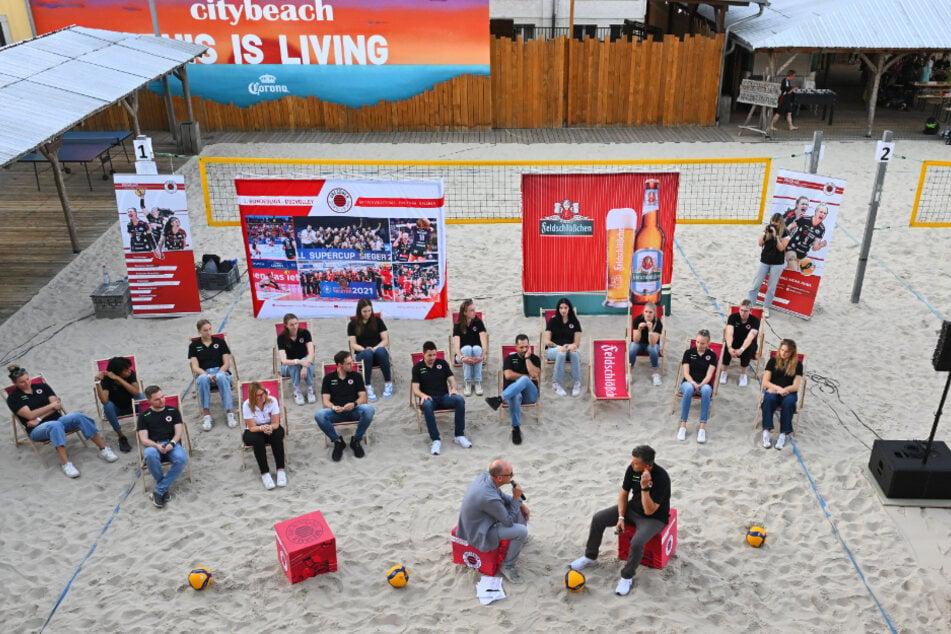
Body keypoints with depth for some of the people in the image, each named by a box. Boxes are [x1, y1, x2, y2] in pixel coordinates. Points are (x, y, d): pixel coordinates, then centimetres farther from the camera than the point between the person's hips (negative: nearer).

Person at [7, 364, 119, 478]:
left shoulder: (42, 387, 14)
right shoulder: (13, 398, 4)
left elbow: (57, 406, 3)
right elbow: (30, 415, -10)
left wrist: (39, 418, -8)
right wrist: (52, 405, -11)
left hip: (57, 419, 4)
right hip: (37, 430, -4)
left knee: (78, 416, -27)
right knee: (55, 425, -39)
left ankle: (104, 449, -28)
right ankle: (65, 464, -45)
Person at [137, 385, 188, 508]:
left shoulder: (173, 411, 15)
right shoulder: (144, 416, 12)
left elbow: (178, 432, 8)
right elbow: (143, 439, 2)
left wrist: (172, 443, -15)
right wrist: (157, 445, -19)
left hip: (172, 444, 1)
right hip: (153, 446, -1)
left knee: (182, 458, -35)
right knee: (150, 455, -40)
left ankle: (160, 490, -22)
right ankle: (165, 488, -18)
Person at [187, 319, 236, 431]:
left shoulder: (220, 342, 13)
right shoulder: (194, 345, 12)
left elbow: (227, 363, 7)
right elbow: (195, 367, 3)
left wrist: (217, 374, -13)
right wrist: (208, 375, -17)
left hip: (221, 371, 0)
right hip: (203, 374, 0)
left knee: (221, 377, -38)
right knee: (203, 378, -38)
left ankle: (230, 412, -42)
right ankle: (206, 414, -35)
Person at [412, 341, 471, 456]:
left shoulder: (442, 363, 14)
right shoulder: (417, 367, 9)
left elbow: (451, 379, 11)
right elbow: (415, 389, 3)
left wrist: (453, 389, -13)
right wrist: (423, 395, -20)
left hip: (444, 396, 2)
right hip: (429, 398, -2)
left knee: (460, 400, -31)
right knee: (427, 405, -40)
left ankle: (459, 435, -24)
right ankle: (435, 440, -38)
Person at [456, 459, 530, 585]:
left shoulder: (485, 475, -13)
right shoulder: (490, 498, -38)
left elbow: (500, 495, 8)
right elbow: (509, 521, -22)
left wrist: (521, 503, -1)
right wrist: (516, 498, -19)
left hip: (477, 520, 9)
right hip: (478, 532, -9)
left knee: (521, 507, 13)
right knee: (521, 531, -19)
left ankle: (520, 539, 40)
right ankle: (508, 566, 2)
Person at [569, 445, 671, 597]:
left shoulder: (661, 478, -32)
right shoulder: (632, 469, -15)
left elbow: (649, 511, -31)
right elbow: (624, 493, 1)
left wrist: (644, 487, -41)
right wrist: (621, 517, -9)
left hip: (654, 517, -6)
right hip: (632, 508, 6)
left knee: (637, 542, -33)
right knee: (598, 518, -6)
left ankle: (627, 577, -7)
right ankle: (590, 556, 15)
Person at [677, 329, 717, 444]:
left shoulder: (711, 355, 7)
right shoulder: (688, 352, 7)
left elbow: (709, 375, -4)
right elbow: (686, 372, -1)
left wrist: (701, 385, -25)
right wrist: (693, 383, -22)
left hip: (704, 384, 0)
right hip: (689, 382, 0)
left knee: (706, 390, -40)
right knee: (688, 388, -40)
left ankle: (702, 428, -41)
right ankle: (683, 426, -37)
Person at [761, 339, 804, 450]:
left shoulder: (798, 364, 4)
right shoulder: (773, 361, 6)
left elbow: (795, 386, -4)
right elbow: (765, 382, 0)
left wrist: (782, 390, -18)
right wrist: (778, 388, -18)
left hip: (788, 392, 0)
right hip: (773, 390, 0)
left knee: (788, 402, -35)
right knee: (769, 398, -35)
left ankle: (783, 434, -31)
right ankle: (766, 431, -36)